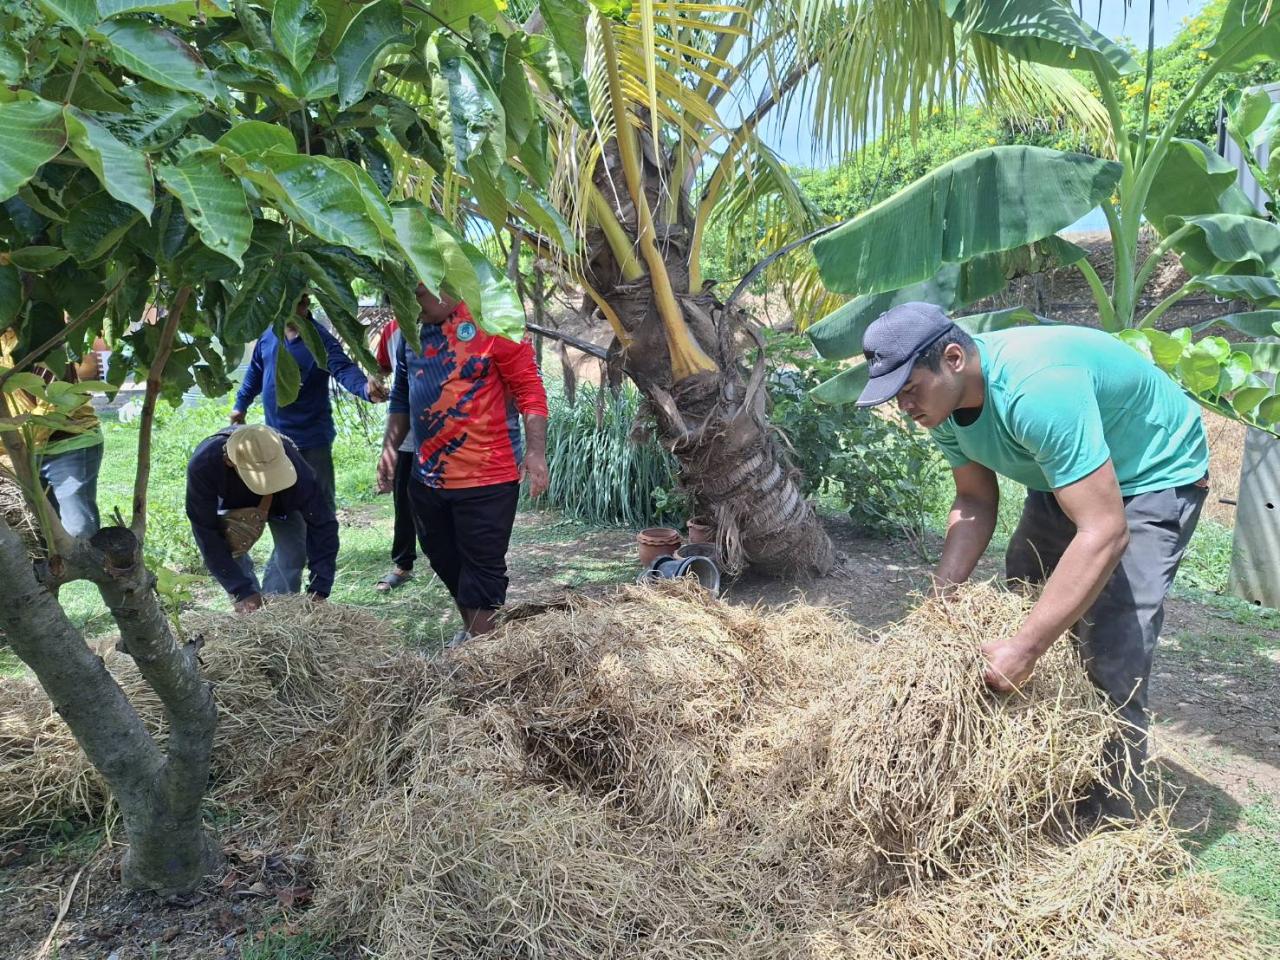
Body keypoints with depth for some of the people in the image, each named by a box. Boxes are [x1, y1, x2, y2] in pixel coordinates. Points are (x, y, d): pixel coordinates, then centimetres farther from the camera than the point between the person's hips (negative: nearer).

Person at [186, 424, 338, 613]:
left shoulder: (295, 468, -42)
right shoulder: (203, 465, -42)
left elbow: (322, 525, -34)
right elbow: (206, 533, -35)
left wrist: (318, 590, -41)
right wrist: (242, 592, -38)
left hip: (281, 501, 0)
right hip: (227, 501, 0)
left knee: (294, 554, -17)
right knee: (230, 554, -18)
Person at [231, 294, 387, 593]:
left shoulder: (321, 339, -14)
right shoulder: (268, 337, 3)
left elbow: (344, 369, -31)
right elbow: (255, 372, 19)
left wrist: (365, 387, -50)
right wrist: (241, 405, 22)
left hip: (312, 441, -5)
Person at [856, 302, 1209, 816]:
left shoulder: (1038, 387, -40)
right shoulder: (943, 400, -13)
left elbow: (1105, 532, -41)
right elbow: (976, 501, -2)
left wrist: (1025, 646, -41)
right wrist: (943, 593, -16)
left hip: (1154, 477, -8)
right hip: (1063, 479, 8)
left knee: (1111, 646, -18)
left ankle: (1109, 814, -1)